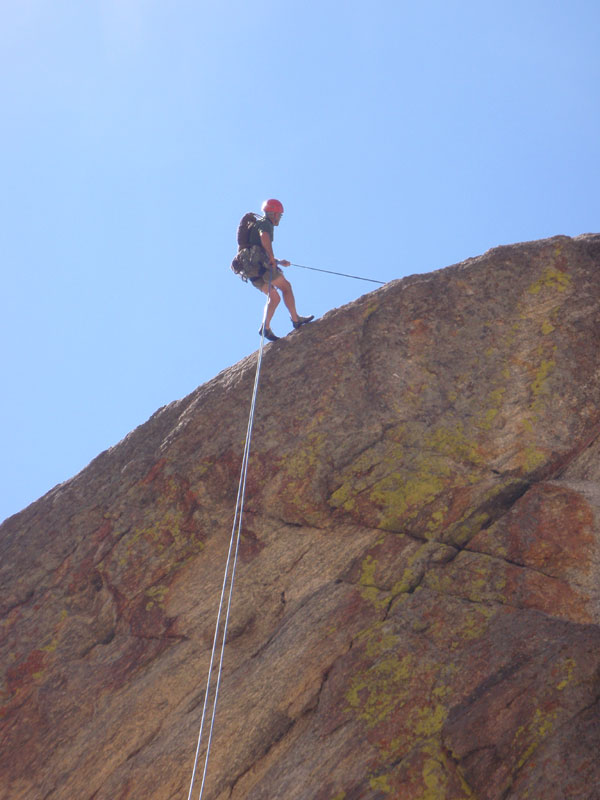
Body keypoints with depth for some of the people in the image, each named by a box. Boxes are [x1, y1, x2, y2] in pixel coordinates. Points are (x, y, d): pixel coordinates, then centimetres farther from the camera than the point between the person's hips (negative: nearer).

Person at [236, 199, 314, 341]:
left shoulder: (258, 224, 31)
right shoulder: (265, 224, -1)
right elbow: (264, 236, -26)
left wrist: (279, 261, 35)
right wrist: (272, 258, -23)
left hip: (251, 269, 9)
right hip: (260, 264, -9)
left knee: (274, 297, 10)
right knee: (286, 286, 3)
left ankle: (266, 328, -2)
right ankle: (295, 319, 5)